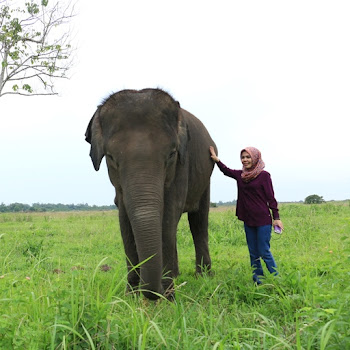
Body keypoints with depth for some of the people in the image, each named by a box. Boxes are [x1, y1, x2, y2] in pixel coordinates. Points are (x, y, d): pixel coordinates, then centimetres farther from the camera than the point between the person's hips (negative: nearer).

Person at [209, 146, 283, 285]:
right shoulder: (240, 175, 9)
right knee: (253, 253, 9)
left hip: (263, 220, -6)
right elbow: (226, 170, 27)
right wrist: (216, 159, 16)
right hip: (248, 220, 6)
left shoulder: (263, 175, -6)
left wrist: (276, 217, -9)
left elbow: (271, 198, -7)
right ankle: (258, 281, 16)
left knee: (264, 252, -6)